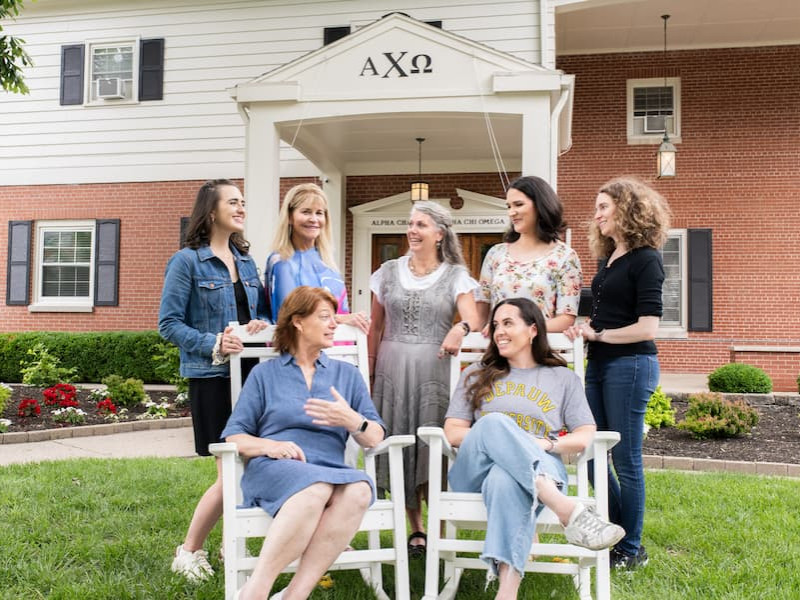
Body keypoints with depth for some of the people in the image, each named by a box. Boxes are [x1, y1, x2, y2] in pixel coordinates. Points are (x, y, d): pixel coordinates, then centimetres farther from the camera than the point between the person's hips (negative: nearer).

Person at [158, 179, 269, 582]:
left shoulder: (246, 262, 14)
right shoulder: (187, 261, -4)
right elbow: (169, 323, -7)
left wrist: (262, 324, -4)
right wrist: (213, 344, -19)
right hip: (212, 377, -6)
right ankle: (189, 552, 14)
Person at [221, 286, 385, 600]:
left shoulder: (347, 373, 19)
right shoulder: (265, 373, 14)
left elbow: (375, 438, 10)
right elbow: (233, 437, 7)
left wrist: (351, 420, -12)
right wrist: (269, 446, -13)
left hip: (330, 473, 3)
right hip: (272, 470, -2)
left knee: (358, 488, -34)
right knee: (316, 487, -37)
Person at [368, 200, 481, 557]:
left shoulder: (455, 275, 5)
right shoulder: (389, 272, 12)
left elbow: (472, 316, -10)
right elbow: (376, 327, 14)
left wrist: (460, 328, -33)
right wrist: (369, 370, 9)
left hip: (434, 370, -3)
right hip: (392, 367, 3)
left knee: (433, 450, -6)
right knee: (398, 448, 4)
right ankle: (416, 529, 17)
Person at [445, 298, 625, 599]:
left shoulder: (564, 379, 20)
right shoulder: (477, 374, 23)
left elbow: (586, 436, 7)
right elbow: (452, 432, 12)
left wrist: (547, 444, -13)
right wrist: (490, 436, -8)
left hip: (540, 473, -1)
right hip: (475, 471, 1)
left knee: (505, 480, -41)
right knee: (495, 422, -35)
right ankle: (568, 510, -51)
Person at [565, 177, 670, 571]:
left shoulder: (645, 260, -11)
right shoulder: (609, 259, 13)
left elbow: (647, 327, -18)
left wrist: (598, 334, -10)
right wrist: (582, 328, 2)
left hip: (630, 365, -8)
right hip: (600, 364, 9)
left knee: (625, 460, 2)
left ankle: (631, 549, 18)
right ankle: (619, 529, 30)